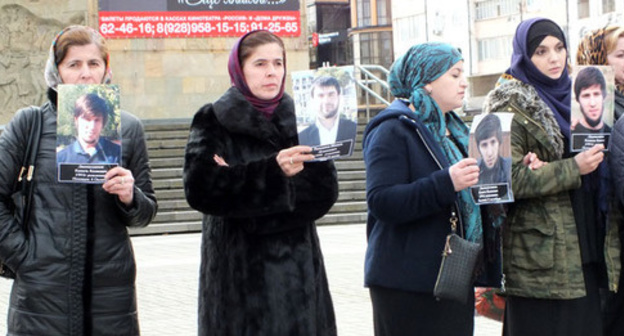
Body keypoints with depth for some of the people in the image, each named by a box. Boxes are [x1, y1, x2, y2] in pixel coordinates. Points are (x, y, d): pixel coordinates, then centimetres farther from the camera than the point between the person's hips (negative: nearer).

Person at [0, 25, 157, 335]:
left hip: (112, 287, 2)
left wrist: (131, 198, -8)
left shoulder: (128, 128, 9)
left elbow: (145, 214, 13)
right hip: (43, 290, -2)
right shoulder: (28, 124, 3)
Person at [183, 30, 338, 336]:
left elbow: (325, 193, -1)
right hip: (238, 273, -3)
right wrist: (272, 172, -24)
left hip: (298, 271, 3)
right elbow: (200, 189, -13)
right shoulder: (214, 122, 2)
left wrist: (238, 178, -12)